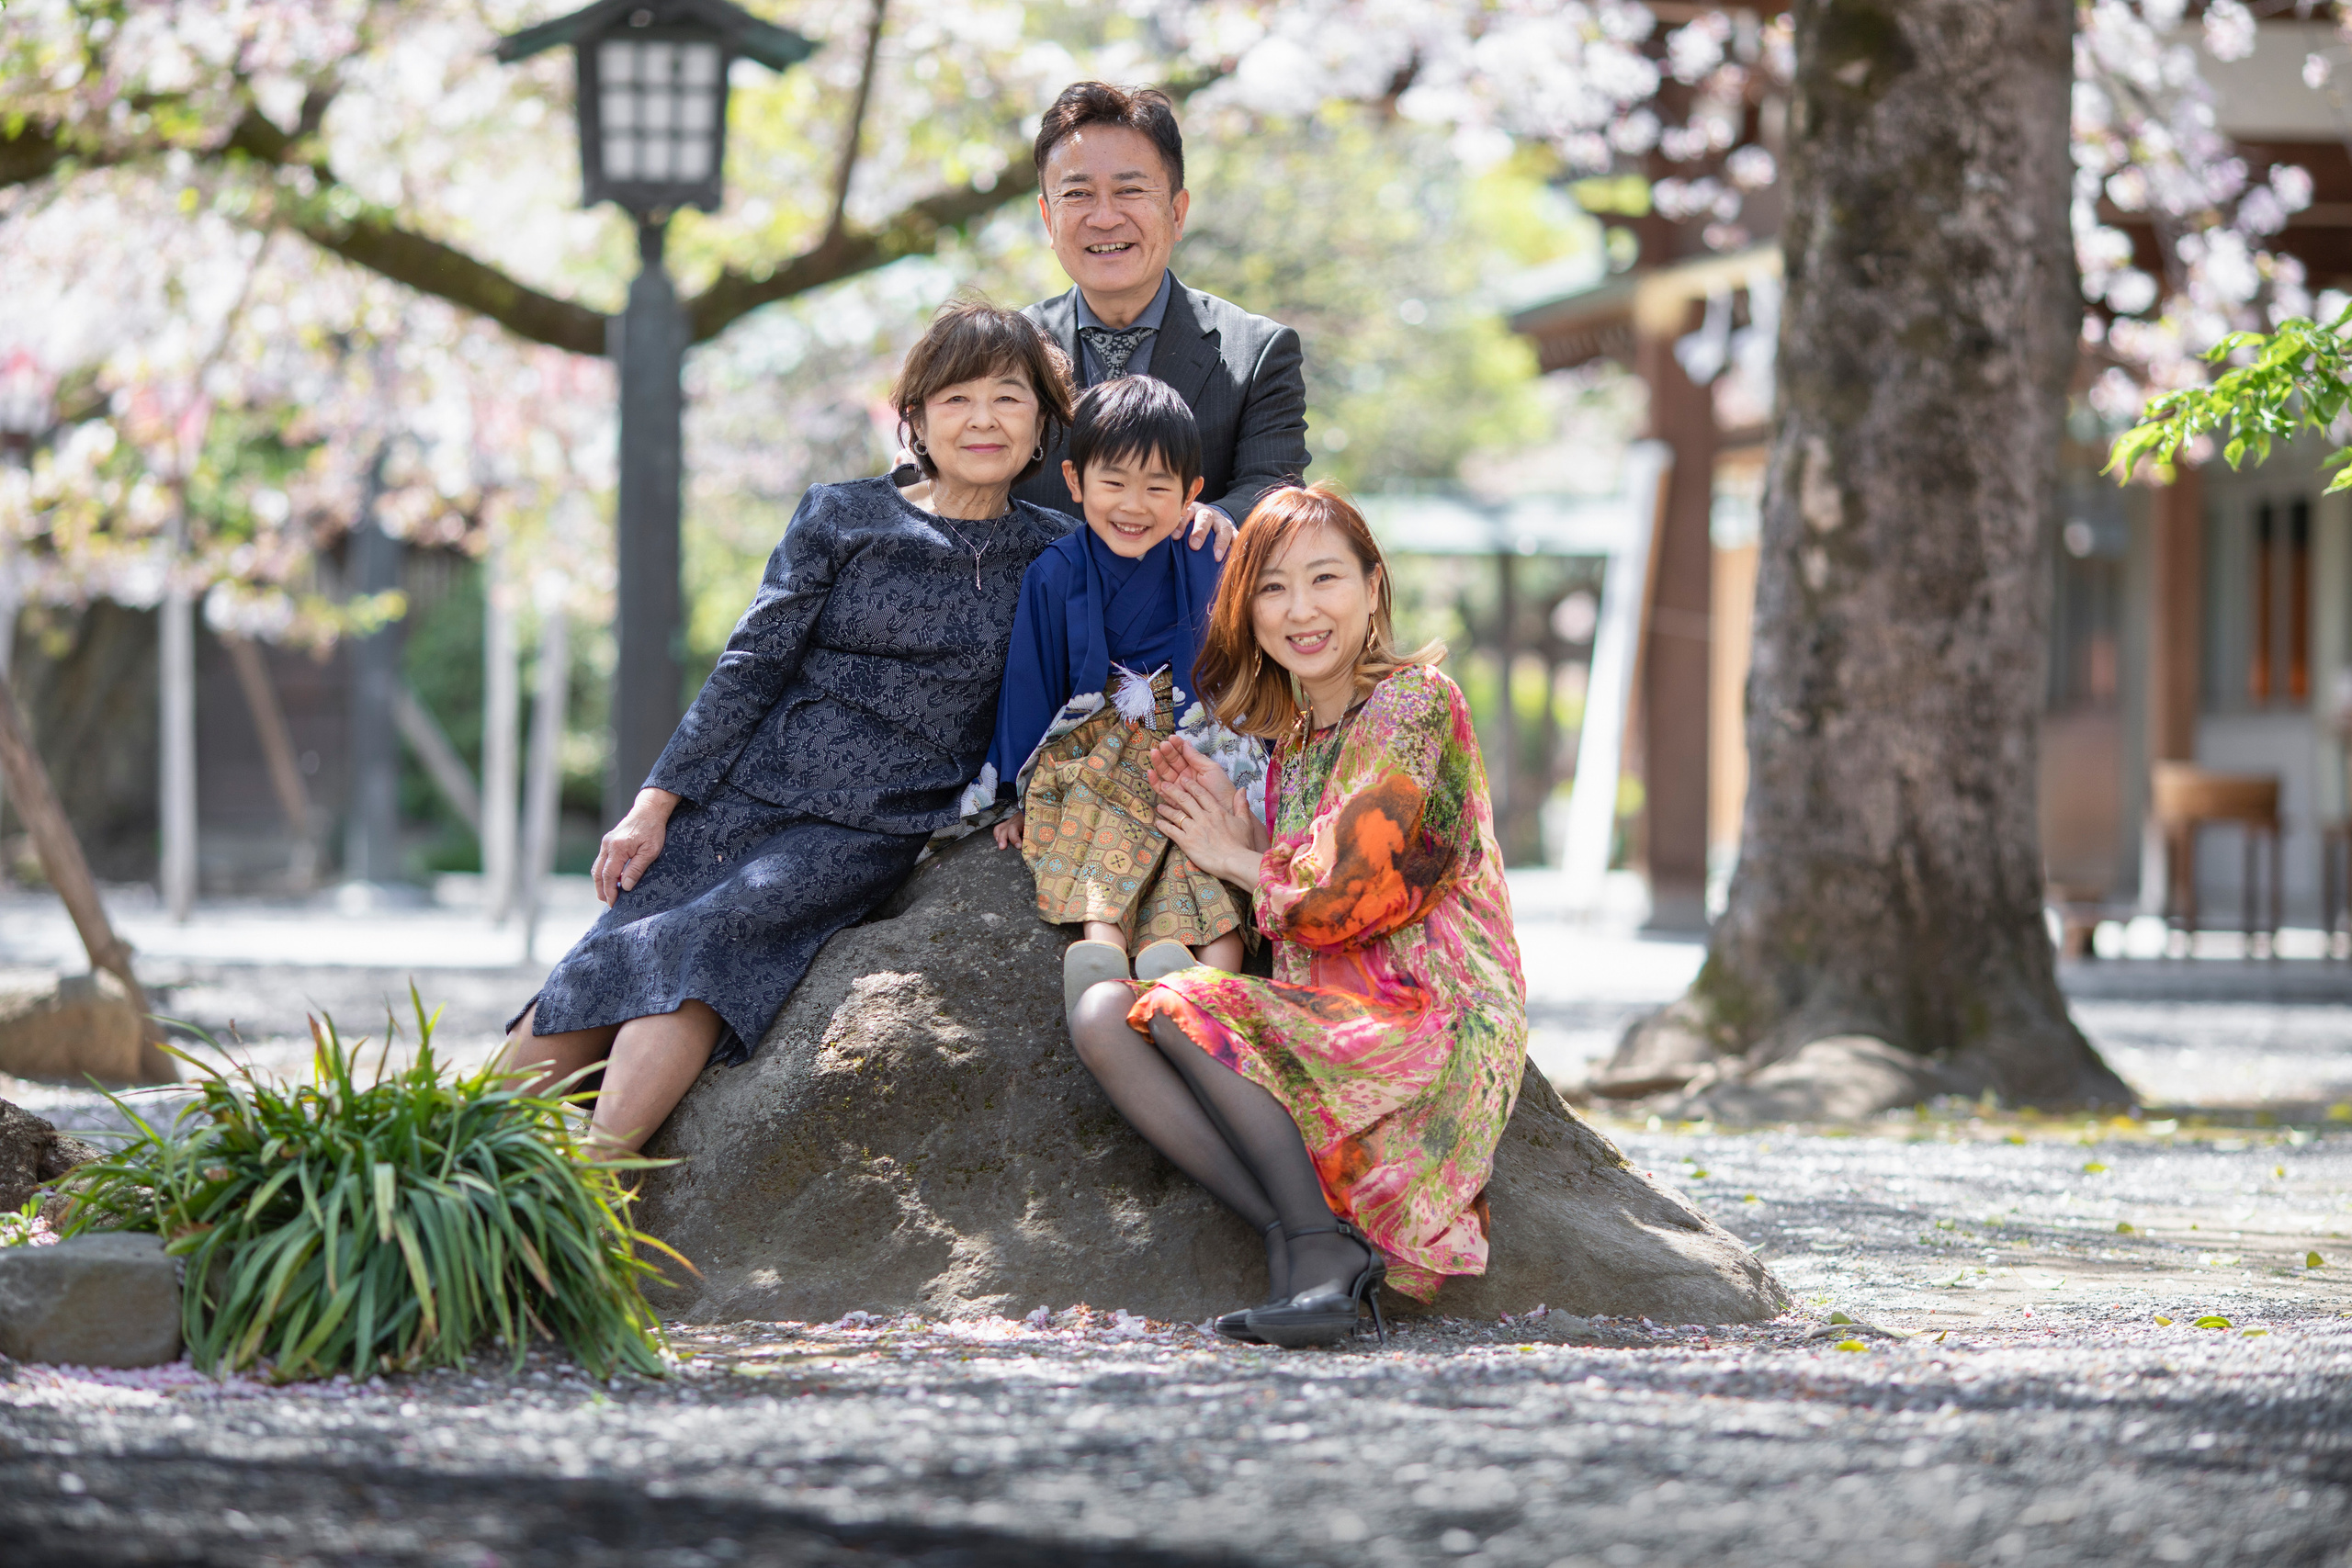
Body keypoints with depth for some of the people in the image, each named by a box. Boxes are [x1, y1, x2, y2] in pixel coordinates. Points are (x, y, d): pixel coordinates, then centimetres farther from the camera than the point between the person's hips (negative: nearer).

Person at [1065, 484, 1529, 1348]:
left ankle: (1317, 1245, -22)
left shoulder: (1415, 700, -6)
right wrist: (1242, 835, 1)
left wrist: (1237, 862, 4)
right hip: (1325, 1027, 8)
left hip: (1426, 1023, -8)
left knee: (1182, 1005, -22)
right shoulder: (1291, 740, 19)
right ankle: (1306, 1245, -24)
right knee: (1101, 1012, -11)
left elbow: (1346, 895, -13)